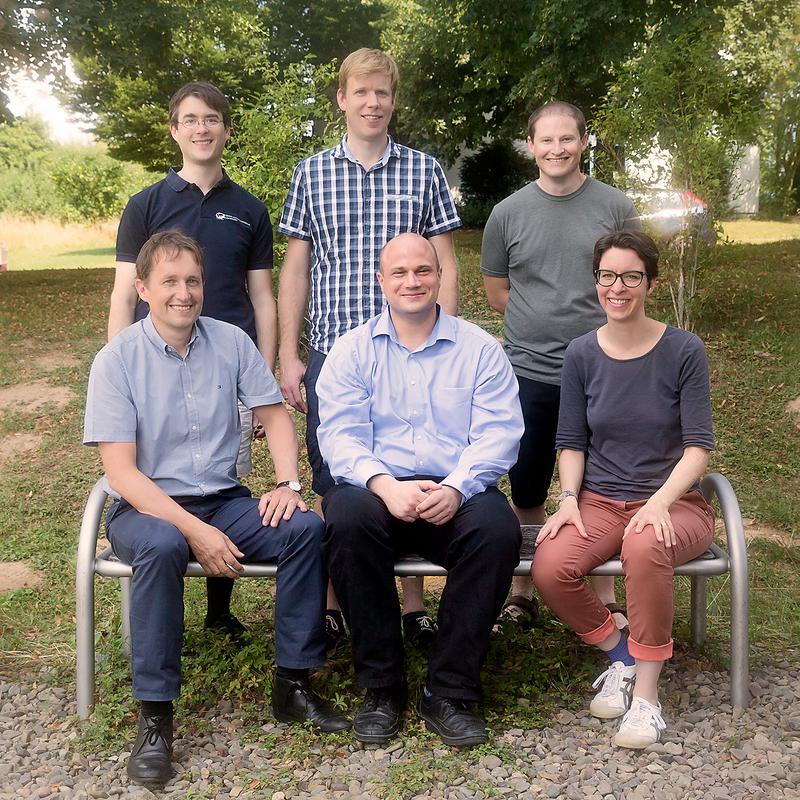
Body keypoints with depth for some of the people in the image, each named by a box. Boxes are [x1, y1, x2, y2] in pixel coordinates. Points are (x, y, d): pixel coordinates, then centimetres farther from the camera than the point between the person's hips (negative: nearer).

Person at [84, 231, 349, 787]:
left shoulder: (231, 342, 1)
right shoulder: (117, 360, -9)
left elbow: (275, 415, 9)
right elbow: (121, 472, -13)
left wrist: (287, 482, -10)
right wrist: (194, 530, -24)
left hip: (224, 502, 4)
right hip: (145, 509, -3)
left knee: (306, 527, -22)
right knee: (162, 547, -37)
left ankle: (294, 683, -7)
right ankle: (155, 714, -22)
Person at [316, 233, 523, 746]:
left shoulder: (480, 349, 11)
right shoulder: (353, 351, 11)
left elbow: (498, 433, -1)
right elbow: (339, 434, -2)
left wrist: (456, 488, -20)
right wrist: (384, 485, -21)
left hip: (457, 494, 0)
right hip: (377, 489, 0)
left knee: (498, 529, -32)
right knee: (347, 520, -33)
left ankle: (449, 693, -17)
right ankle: (381, 687, -16)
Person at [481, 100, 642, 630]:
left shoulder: (615, 207, 0)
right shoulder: (508, 214, 2)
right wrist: (543, 323, 2)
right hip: (529, 373, 1)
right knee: (526, 492, 11)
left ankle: (605, 600, 22)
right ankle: (522, 596, 27)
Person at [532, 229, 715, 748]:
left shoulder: (683, 350, -5)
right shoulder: (582, 355, 4)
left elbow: (698, 446, -8)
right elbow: (572, 442, 7)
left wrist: (659, 503, -22)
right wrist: (569, 500, -10)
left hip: (674, 503, -3)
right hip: (600, 503, 3)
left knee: (645, 548, -38)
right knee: (550, 568, -28)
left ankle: (647, 692, -17)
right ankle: (619, 652, 3)